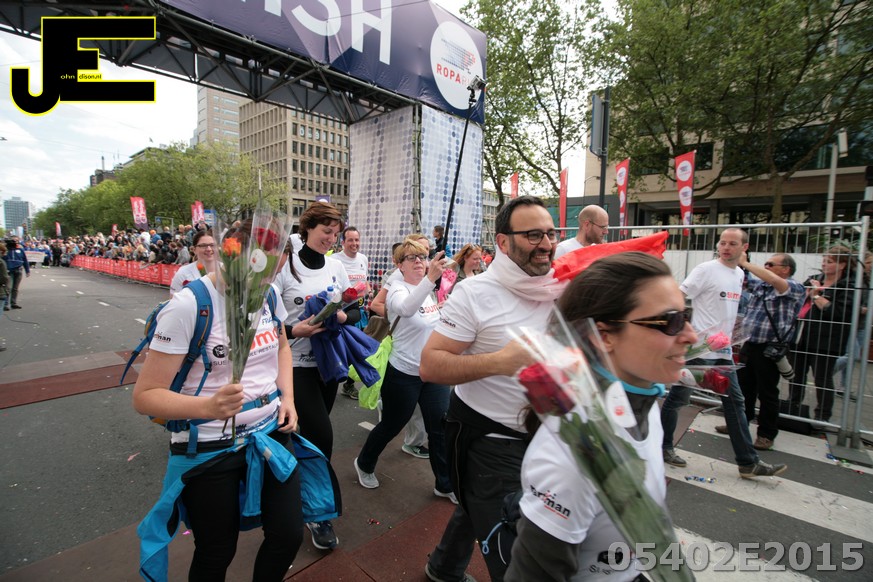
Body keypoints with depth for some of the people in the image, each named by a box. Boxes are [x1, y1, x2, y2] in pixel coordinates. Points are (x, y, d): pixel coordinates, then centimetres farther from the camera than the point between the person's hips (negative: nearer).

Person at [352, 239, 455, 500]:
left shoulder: (430, 290, 2)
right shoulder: (398, 289, -16)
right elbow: (406, 309, -43)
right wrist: (430, 278, -56)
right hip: (404, 374, -5)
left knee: (441, 429, 10)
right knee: (391, 427, 14)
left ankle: (445, 484, 31)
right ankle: (364, 464, 43)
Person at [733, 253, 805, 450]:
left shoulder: (795, 288, -8)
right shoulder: (759, 284, 11)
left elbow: (774, 280, -27)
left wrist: (745, 263, -21)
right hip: (749, 345, 6)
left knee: (767, 393, 4)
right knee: (743, 388, 15)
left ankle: (767, 434, 18)